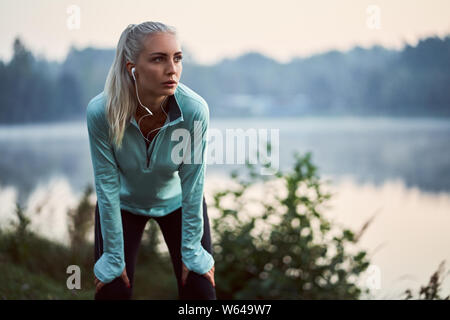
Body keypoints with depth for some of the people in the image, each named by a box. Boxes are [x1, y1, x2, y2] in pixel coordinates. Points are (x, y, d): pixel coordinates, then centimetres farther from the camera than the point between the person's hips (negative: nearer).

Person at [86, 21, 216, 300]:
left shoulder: (195, 110, -32)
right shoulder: (100, 112, -32)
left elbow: (193, 185, -21)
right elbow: (107, 187, -23)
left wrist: (191, 250, -13)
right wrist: (114, 259, -16)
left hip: (177, 201, 1)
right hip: (123, 202, 0)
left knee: (200, 289, -2)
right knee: (113, 290, -3)